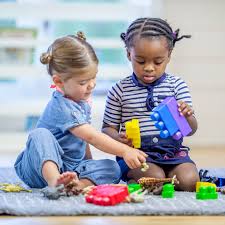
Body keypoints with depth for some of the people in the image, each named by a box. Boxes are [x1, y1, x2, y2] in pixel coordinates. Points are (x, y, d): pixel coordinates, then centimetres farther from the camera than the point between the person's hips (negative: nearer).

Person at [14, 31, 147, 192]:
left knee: (112, 168, -14)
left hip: (72, 168, 8)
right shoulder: (62, 107, -21)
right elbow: (91, 137, -30)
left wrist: (90, 166, 18)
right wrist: (125, 151, -35)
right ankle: (55, 181, -58)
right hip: (42, 165, -7)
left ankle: (81, 184, -42)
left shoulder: (82, 102, 9)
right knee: (40, 135, -36)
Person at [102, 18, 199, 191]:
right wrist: (118, 138, -16)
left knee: (189, 180, -24)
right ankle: (132, 182, -3)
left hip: (173, 151, 3)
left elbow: (191, 130, 3)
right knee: (156, 177, -31)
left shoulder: (177, 85, 5)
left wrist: (187, 116, -21)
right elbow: (108, 128, 8)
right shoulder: (120, 90, 2)